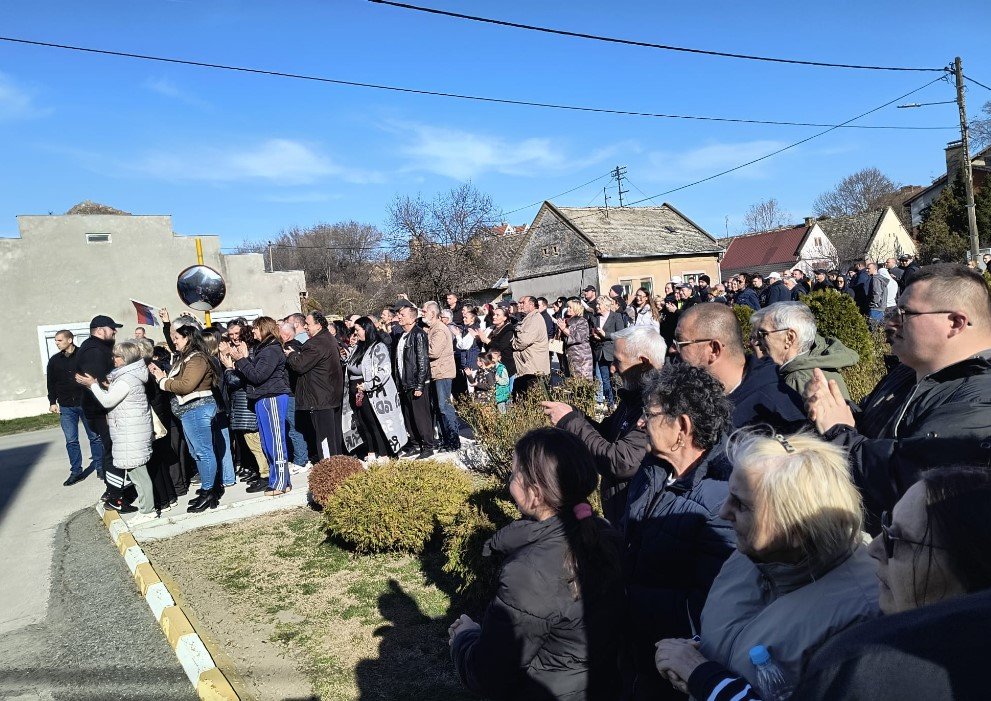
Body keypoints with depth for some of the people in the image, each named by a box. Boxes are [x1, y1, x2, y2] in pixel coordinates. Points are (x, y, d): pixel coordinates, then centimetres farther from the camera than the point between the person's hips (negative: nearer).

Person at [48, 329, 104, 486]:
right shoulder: (54, 360, 7)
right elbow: (51, 383, 14)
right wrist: (52, 402, 7)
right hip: (66, 407, 3)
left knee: (94, 437, 4)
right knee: (71, 441, 5)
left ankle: (100, 467, 14)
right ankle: (76, 471, 13)